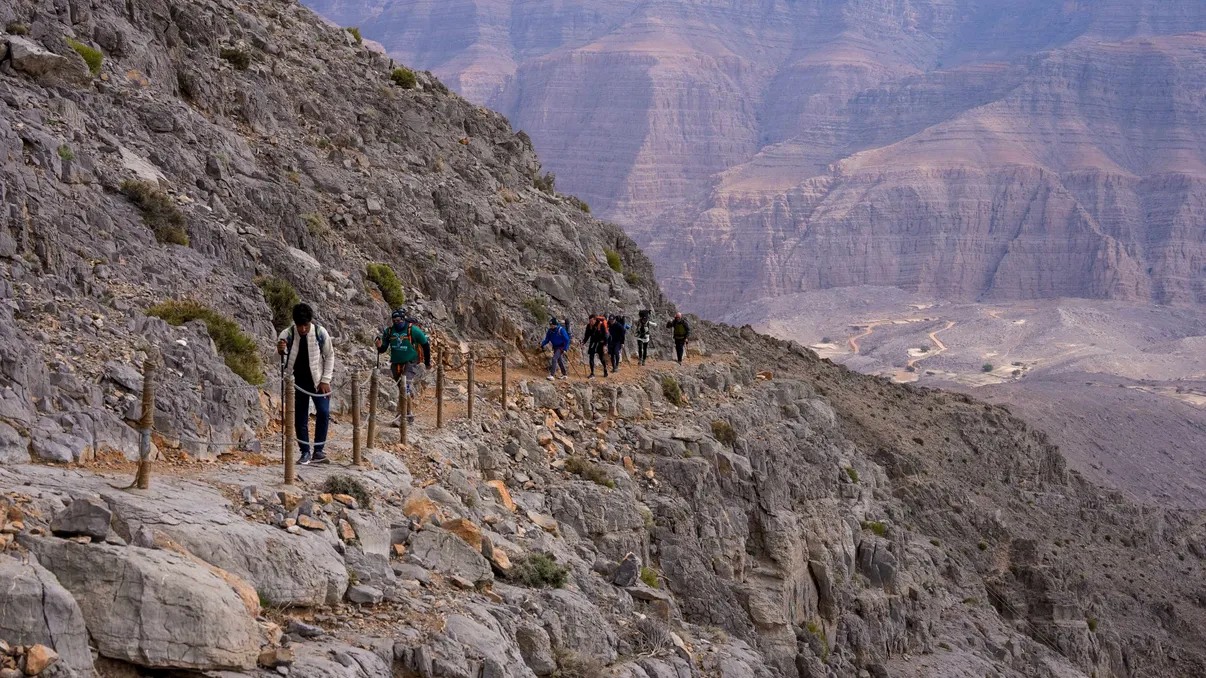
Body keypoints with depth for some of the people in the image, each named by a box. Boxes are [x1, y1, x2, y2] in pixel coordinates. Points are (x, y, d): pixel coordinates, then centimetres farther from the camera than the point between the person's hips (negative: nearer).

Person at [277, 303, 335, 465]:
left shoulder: (320, 332, -13)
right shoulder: (287, 334, -14)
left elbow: (329, 355, -2)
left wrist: (325, 380, -6)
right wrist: (280, 350, -47)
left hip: (317, 381, 0)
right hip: (298, 382, 0)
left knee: (323, 413, -11)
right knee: (300, 417, 3)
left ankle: (318, 451, -1)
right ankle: (305, 452, 13)